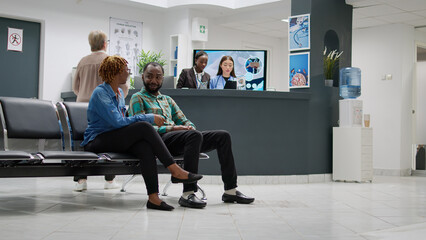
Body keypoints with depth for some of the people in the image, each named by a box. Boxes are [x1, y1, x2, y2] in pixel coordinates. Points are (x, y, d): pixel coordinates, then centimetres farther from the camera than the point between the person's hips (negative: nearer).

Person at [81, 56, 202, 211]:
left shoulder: (119, 93, 17)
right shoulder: (100, 93, -11)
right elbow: (118, 122, -21)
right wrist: (149, 118, -16)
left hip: (116, 139, 7)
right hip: (96, 142, -7)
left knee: (145, 146, -27)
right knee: (144, 127, -27)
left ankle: (153, 196, -37)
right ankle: (175, 171, -25)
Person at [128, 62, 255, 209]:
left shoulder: (167, 100, 31)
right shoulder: (138, 98, 9)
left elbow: (184, 121, 26)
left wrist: (190, 127, 0)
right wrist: (171, 128, -15)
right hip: (159, 139, -7)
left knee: (223, 136, -8)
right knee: (194, 135, -36)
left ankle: (230, 190, -9)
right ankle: (188, 194, -41)